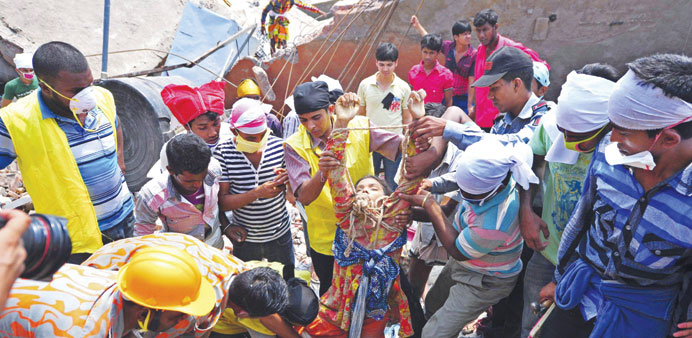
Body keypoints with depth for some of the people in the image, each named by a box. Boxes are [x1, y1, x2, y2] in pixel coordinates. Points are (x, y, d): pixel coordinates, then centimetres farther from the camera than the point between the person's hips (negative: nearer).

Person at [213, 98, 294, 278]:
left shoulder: (279, 146, -11)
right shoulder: (223, 153, -16)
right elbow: (222, 202, -17)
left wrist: (288, 179, -22)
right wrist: (258, 192, -30)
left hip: (280, 235, 1)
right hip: (245, 238, -1)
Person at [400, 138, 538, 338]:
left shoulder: (494, 224, -44)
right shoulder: (488, 179, -24)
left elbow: (456, 251, -24)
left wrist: (429, 205, -23)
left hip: (483, 282, -8)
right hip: (461, 261, 8)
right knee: (432, 306, 27)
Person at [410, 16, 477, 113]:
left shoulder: (474, 55, -12)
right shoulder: (448, 46, -2)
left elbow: (472, 81, -14)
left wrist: (470, 105, -15)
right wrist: (418, 25, 20)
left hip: (463, 98, -3)